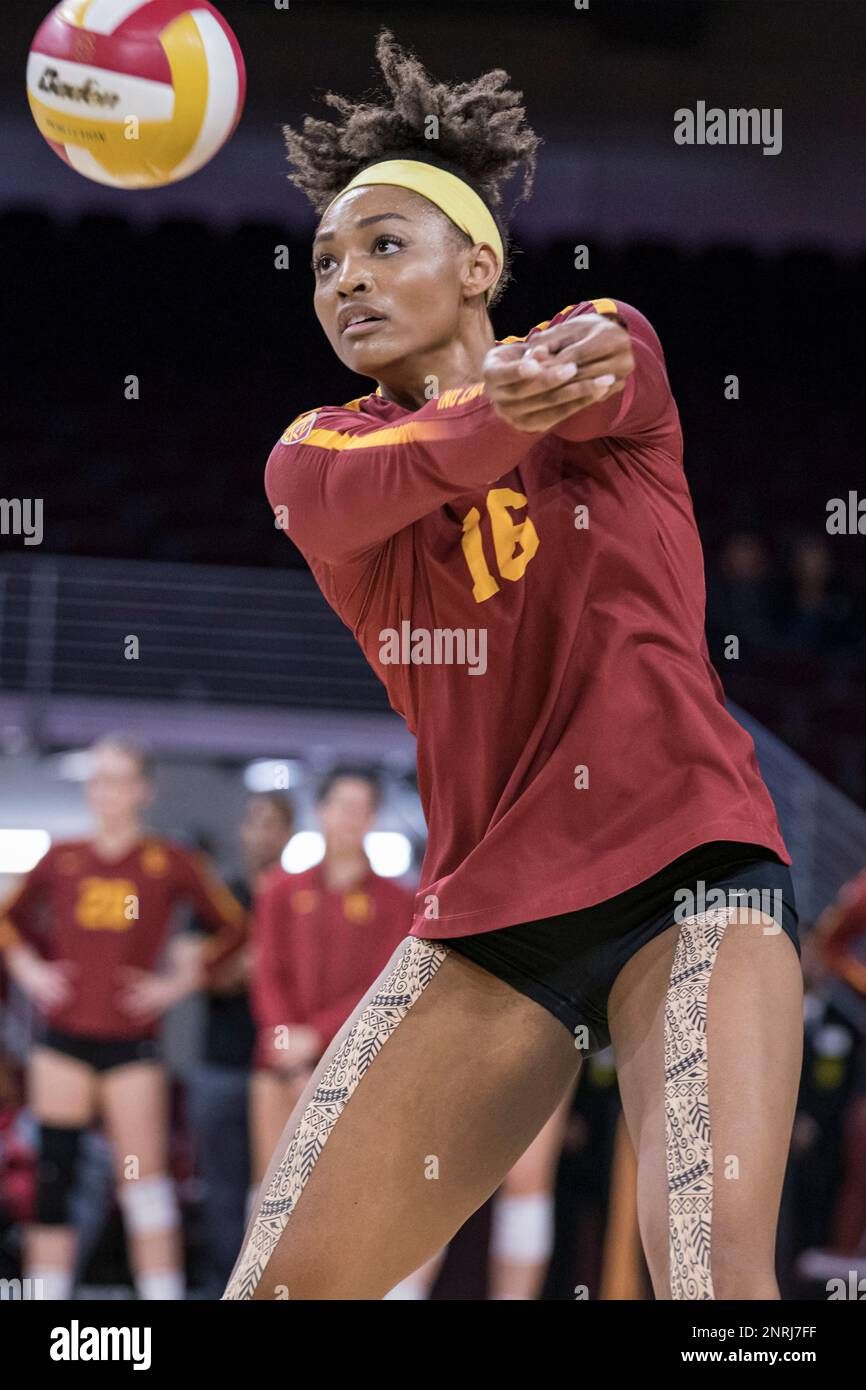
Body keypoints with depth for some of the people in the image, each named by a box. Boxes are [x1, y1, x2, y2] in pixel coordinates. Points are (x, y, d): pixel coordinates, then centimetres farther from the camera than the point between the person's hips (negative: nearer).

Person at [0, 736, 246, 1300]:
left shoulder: (169, 863, -2)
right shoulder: (62, 860, 5)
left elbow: (233, 927, 5)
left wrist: (180, 980, -3)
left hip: (131, 1042, -3)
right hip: (64, 1039, 3)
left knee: (146, 1184, -9)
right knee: (53, 1179, 3)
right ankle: (47, 1296, 9)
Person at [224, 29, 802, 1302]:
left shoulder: (606, 344, 5)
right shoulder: (313, 455, 7)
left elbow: (599, 383, -21)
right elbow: (363, 488, -19)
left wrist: (566, 380, -48)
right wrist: (502, 415, -43)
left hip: (684, 873, -3)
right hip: (484, 912, 3)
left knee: (715, 1268, -26)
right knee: (282, 1283, -4)